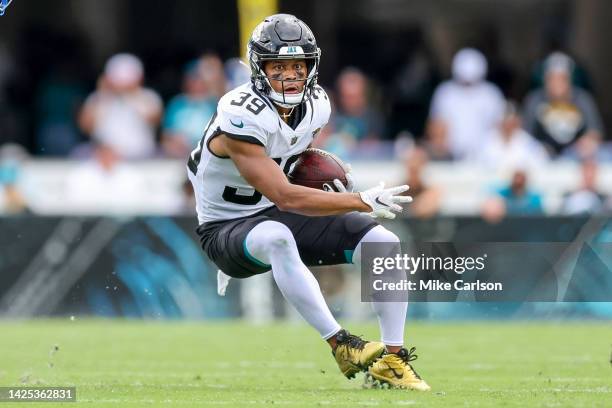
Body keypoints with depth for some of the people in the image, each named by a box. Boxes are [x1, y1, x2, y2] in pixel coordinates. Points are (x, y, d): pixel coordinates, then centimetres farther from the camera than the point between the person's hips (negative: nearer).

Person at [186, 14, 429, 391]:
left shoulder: (316, 106, -4)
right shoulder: (241, 118, -29)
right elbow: (284, 198, -32)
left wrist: (337, 189, 1)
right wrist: (361, 201, -35)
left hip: (284, 217, 7)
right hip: (228, 228, -7)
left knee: (384, 243, -11)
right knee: (276, 238, -42)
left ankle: (392, 358, -8)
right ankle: (340, 345, -40)